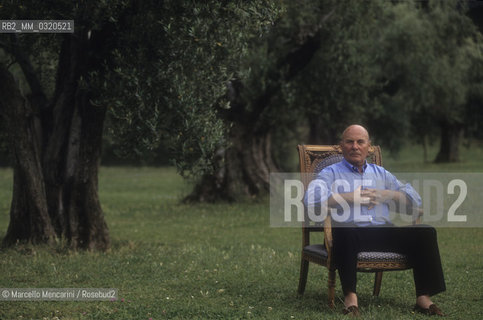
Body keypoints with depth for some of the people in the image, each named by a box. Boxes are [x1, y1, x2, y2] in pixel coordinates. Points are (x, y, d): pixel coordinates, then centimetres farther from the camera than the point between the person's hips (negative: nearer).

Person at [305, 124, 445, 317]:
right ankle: (350, 297, -36)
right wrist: (351, 198, -8)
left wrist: (385, 195, 2)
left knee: (425, 232, -18)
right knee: (344, 232, -40)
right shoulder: (330, 174, 14)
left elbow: (414, 200, 20)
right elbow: (313, 199, -8)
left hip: (383, 233, 4)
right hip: (351, 232, -4)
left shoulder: (380, 173, 27)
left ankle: (424, 298, -21)